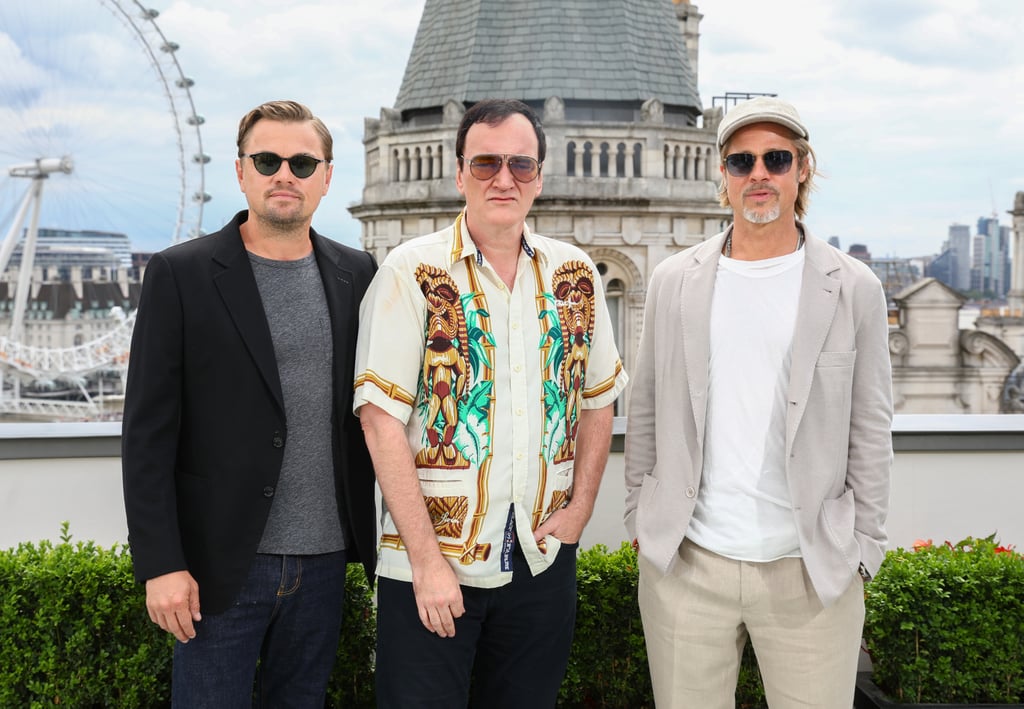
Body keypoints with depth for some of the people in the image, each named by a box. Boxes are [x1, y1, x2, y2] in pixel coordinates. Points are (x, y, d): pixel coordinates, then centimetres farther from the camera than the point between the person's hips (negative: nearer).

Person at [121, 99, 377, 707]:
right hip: (223, 564, -3)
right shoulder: (181, 274, -5)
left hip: (325, 560, 4)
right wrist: (160, 564, -11)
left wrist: (385, 541, 6)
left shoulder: (357, 274, 6)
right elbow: (149, 431, -7)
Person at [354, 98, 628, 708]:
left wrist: (580, 508, 1)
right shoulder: (413, 272, -7)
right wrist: (427, 561, -15)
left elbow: (597, 400, 14)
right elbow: (382, 421, -12)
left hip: (542, 558, 4)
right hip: (429, 553, -4)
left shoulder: (576, 275, 6)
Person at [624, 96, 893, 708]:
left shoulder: (854, 288, 0)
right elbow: (646, 412, 10)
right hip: (686, 564, 1)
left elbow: (870, 432, 3)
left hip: (810, 572, -1)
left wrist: (863, 553, 1)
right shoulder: (675, 280, 5)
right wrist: (641, 520, 8)